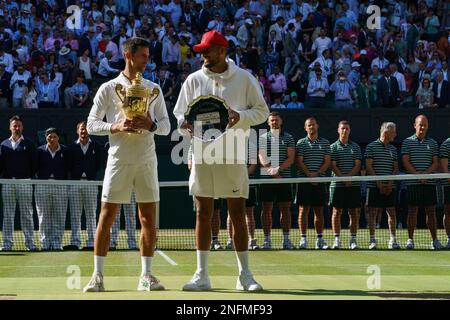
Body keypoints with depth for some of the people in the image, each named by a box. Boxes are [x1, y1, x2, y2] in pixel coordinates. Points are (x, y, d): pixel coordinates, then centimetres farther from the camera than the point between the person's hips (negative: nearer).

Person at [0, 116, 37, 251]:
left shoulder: (28, 144, 7)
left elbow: (33, 163, 4)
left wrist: (31, 177, -4)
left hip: (24, 182, -2)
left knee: (27, 214, -1)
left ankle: (30, 242, 1)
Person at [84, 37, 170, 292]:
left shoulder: (153, 89, 12)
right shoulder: (109, 88, 3)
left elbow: (166, 126, 11)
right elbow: (92, 124, 0)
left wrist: (151, 124, -11)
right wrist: (117, 126, -16)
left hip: (147, 161, 3)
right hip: (119, 159, -3)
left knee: (149, 219, 2)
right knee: (106, 218, -4)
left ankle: (146, 276, 9)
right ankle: (98, 276, 0)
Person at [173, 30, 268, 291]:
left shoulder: (244, 78, 0)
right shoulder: (194, 80, 7)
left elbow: (262, 111, 2)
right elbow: (180, 114, 10)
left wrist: (240, 116, -16)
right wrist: (186, 124, -13)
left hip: (233, 155, -2)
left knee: (238, 215, 0)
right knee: (203, 214, 2)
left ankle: (245, 275, 7)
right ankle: (202, 275, 7)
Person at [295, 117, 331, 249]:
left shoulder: (325, 143, 11)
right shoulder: (301, 143, 6)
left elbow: (327, 162, 4)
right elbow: (299, 162, -1)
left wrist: (317, 173, -11)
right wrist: (309, 174, -15)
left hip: (320, 181, 2)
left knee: (319, 211, 4)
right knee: (303, 209, -4)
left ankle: (319, 239, 7)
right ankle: (303, 239, -3)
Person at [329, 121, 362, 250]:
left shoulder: (355, 147, 10)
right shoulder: (333, 147, 4)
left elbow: (357, 165, 3)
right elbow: (333, 166, -3)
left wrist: (349, 176, -13)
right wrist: (343, 179, -15)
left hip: (353, 185, 2)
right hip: (337, 185, -2)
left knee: (354, 212, 1)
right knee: (337, 211, -1)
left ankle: (353, 239, 4)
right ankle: (337, 239, 3)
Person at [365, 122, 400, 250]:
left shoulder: (393, 149, 14)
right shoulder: (371, 147, 0)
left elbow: (395, 168, 13)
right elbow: (368, 166, -5)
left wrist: (391, 182, -4)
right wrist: (378, 182, -13)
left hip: (390, 187, 4)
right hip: (374, 186, -4)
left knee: (392, 212, 1)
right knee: (373, 212, -2)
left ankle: (393, 240, 4)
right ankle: (372, 240, 1)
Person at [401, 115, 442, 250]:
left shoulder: (432, 143, 12)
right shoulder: (407, 142, 5)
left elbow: (435, 163, 6)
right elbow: (406, 162, -2)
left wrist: (425, 173, -12)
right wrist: (417, 175, -14)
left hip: (429, 183, 2)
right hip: (413, 183, -2)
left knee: (431, 211, 2)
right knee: (412, 211, -1)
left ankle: (435, 240, 5)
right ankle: (410, 240, 3)